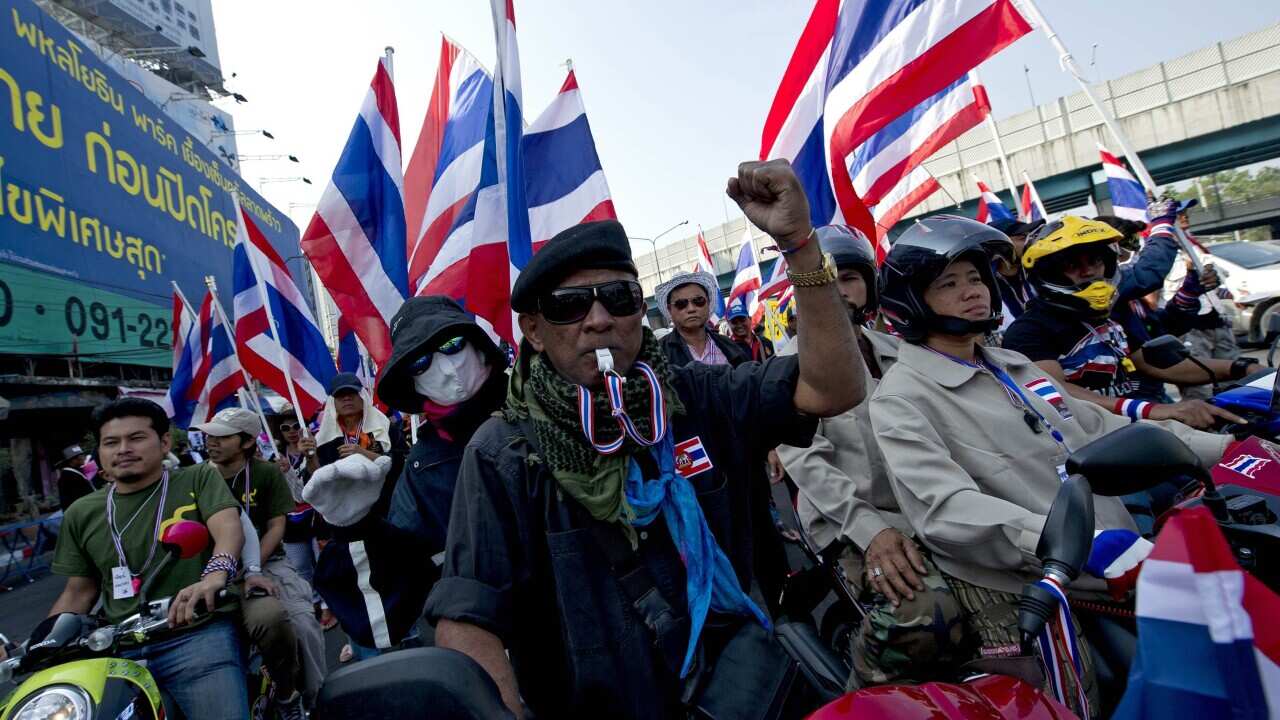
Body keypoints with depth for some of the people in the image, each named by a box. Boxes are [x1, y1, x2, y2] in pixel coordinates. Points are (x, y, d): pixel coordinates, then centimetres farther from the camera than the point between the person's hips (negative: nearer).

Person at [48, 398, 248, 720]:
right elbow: (79, 591, 21)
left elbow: (228, 527, -16)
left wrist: (215, 575, -35)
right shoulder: (81, 514, 14)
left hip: (198, 634, -4)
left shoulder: (199, 479, 1)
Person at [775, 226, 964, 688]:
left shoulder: (896, 352, 18)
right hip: (849, 521, -6)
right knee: (927, 614, -31)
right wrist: (868, 527, -24)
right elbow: (805, 458, -11)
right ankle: (870, 701, -2)